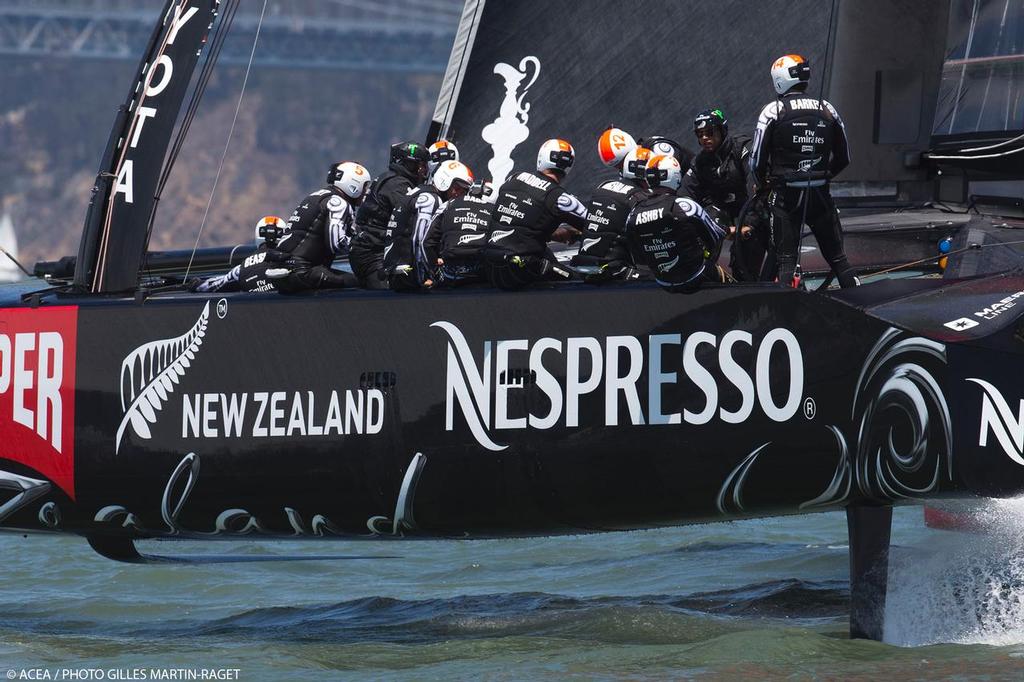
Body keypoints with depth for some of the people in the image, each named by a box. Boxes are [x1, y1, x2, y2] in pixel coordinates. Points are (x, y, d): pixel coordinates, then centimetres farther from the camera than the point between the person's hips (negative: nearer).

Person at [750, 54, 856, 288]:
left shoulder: (773, 111, -6)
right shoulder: (827, 110, 5)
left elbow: (757, 159, -6)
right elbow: (843, 157, 11)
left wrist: (763, 184, 13)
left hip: (785, 196, -3)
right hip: (820, 195, 3)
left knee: (786, 260, 1)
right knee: (838, 257, 10)